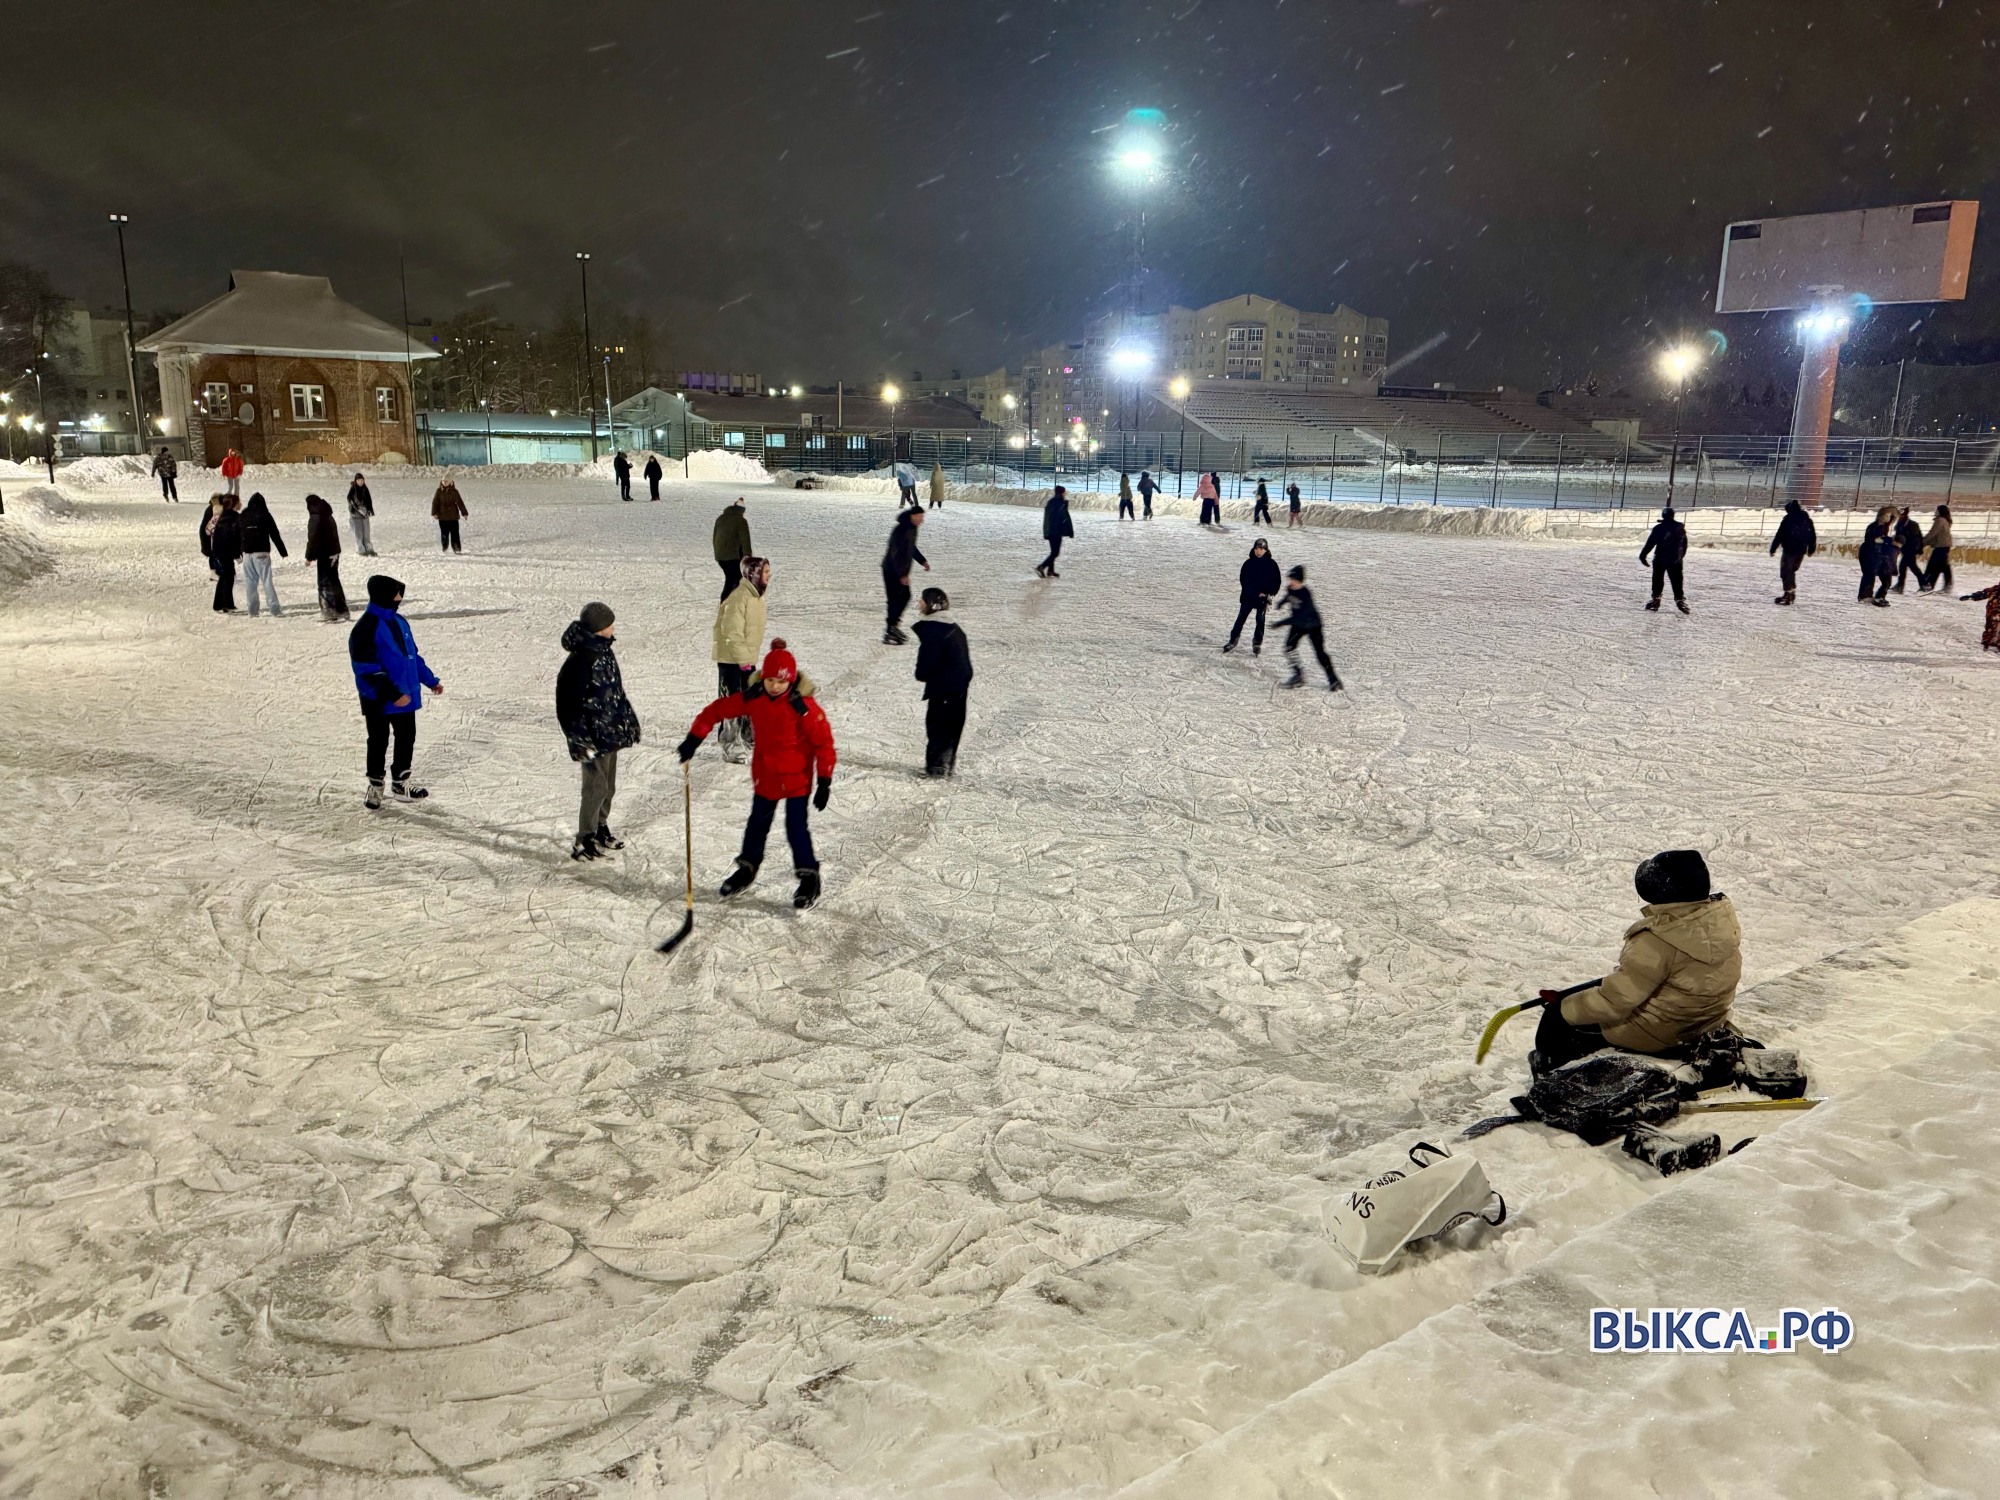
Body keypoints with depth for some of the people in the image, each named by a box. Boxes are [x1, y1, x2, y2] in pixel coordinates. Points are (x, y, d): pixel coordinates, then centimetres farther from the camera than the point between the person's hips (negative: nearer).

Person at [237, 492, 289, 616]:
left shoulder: (242, 516, 10)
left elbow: (236, 536, 12)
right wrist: (283, 552, 0)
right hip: (261, 553, -4)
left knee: (250, 582, 7)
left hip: (247, 553, 4)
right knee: (267, 581, -6)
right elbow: (275, 535, -4)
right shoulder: (265, 515, -3)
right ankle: (274, 609, -10)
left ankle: (253, 609, 6)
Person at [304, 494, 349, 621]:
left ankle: (330, 612, -5)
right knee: (334, 581, 16)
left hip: (324, 555, -8)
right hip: (334, 552, 8)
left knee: (325, 583, -4)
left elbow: (313, 539, -17)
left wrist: (309, 556, -10)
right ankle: (341, 610, 19)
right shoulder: (328, 516, 13)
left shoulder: (315, 518, -14)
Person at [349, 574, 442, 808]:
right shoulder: (366, 629, -18)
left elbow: (412, 656, 18)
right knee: (378, 742, 8)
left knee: (407, 738, 14)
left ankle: (401, 781, 28)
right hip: (379, 701, -7)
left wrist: (430, 680, 17)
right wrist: (393, 693, -25)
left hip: (406, 696, 7)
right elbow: (368, 670, -21)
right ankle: (375, 784, 23)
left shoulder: (399, 622, 8)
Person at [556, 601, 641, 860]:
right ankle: (584, 842, 8)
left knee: (609, 787, 18)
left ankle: (601, 830, 33)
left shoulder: (604, 652, 8)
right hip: (594, 737, -9)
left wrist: (629, 720, 22)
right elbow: (570, 703, -20)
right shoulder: (580, 659, -20)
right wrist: (580, 740, -20)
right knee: (597, 788, -3)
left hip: (611, 732, 9)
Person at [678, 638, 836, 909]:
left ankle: (809, 877, 10)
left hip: (796, 777, -5)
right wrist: (694, 737, -7)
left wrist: (824, 782, -16)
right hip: (764, 774, 5)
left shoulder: (803, 706, -24)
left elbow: (824, 742, -18)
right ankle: (747, 868, 36)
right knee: (758, 823, 18)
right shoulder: (753, 698, -12)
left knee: (796, 826, -5)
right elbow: (719, 709, -1)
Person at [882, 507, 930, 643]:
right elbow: (896, 554, -26)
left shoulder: (912, 528, 7)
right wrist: (903, 574, -26)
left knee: (905, 596, 14)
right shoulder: (901, 531, -24)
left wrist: (923, 560, 21)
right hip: (892, 571, -10)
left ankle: (893, 623, 28)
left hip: (902, 570, 10)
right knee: (894, 600, -6)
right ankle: (889, 633, 1)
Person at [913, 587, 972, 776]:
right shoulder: (953, 627, 12)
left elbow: (928, 656, -19)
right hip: (960, 683, 9)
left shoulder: (932, 628, -18)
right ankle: (948, 762, 25)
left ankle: (937, 765, 3)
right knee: (952, 725, 16)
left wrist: (922, 674, -1)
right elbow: (964, 655, 15)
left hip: (942, 685, -9)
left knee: (937, 724, 0)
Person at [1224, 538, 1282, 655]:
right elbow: (1243, 579, 4)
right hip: (1248, 596, 1)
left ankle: (1257, 645, 13)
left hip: (1263, 598, -1)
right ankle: (1233, 641, 9)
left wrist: (1268, 593, -11)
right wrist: (1252, 592, -4)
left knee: (1260, 620, 4)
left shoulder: (1271, 564, -3)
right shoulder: (1249, 563, 0)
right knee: (1241, 618, 2)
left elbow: (1277, 582, 0)